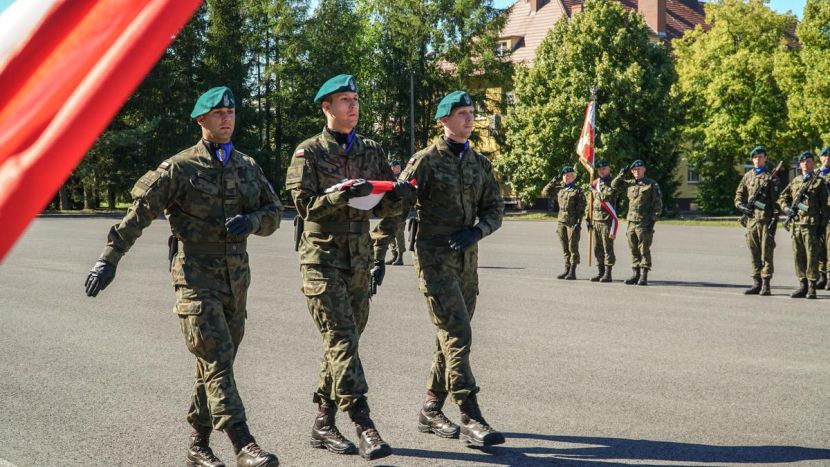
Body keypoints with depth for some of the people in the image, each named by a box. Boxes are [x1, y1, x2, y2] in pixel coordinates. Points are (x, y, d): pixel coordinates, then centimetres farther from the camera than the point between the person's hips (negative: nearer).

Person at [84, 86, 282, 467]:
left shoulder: (247, 167, 12)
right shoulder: (180, 168, -5)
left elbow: (274, 212, 15)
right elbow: (139, 212, -6)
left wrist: (252, 221, -8)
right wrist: (109, 258, -12)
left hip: (236, 279, 6)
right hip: (195, 277, -6)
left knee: (215, 364, 11)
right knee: (217, 361, -14)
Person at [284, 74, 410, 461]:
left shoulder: (372, 151, 12)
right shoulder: (309, 152, -2)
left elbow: (383, 208, 13)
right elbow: (305, 205, -11)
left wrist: (397, 196, -9)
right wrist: (343, 194, -24)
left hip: (360, 258, 5)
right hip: (322, 257, -5)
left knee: (344, 341, 8)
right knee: (342, 340, -12)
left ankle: (324, 424, 19)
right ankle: (364, 426, -15)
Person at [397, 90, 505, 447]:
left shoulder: (480, 164, 12)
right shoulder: (426, 161, -6)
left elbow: (495, 209, 10)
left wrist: (475, 232, -11)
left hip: (467, 260, 7)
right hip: (434, 259, -7)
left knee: (451, 338, 12)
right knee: (458, 337, -13)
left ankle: (430, 412, 25)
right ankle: (471, 421, -13)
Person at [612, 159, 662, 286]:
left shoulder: (652, 184, -2)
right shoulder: (629, 184, 13)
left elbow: (658, 204, -5)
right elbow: (614, 185, 24)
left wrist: (652, 220, -13)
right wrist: (621, 175, 7)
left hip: (645, 223, -5)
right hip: (631, 222, 5)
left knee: (644, 250, -4)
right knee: (634, 250, 9)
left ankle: (644, 277, -1)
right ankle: (636, 274, 16)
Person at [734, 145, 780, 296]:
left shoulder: (771, 176, 0)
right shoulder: (747, 176, 14)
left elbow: (776, 199, -5)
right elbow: (739, 195, 18)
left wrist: (774, 220, -12)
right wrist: (741, 206, -3)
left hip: (766, 219, -5)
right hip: (751, 218, 5)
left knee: (766, 252, -4)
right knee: (754, 253, 7)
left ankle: (766, 284, -2)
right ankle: (756, 283, 13)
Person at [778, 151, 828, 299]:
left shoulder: (819, 182, 2)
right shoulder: (795, 181, 16)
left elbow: (824, 204, -1)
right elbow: (782, 197, 23)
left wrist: (822, 224, -8)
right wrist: (786, 208, 2)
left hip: (811, 224, -5)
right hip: (795, 223, 5)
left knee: (811, 255, -4)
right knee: (798, 255, 6)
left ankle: (812, 287, -1)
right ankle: (802, 285, 13)